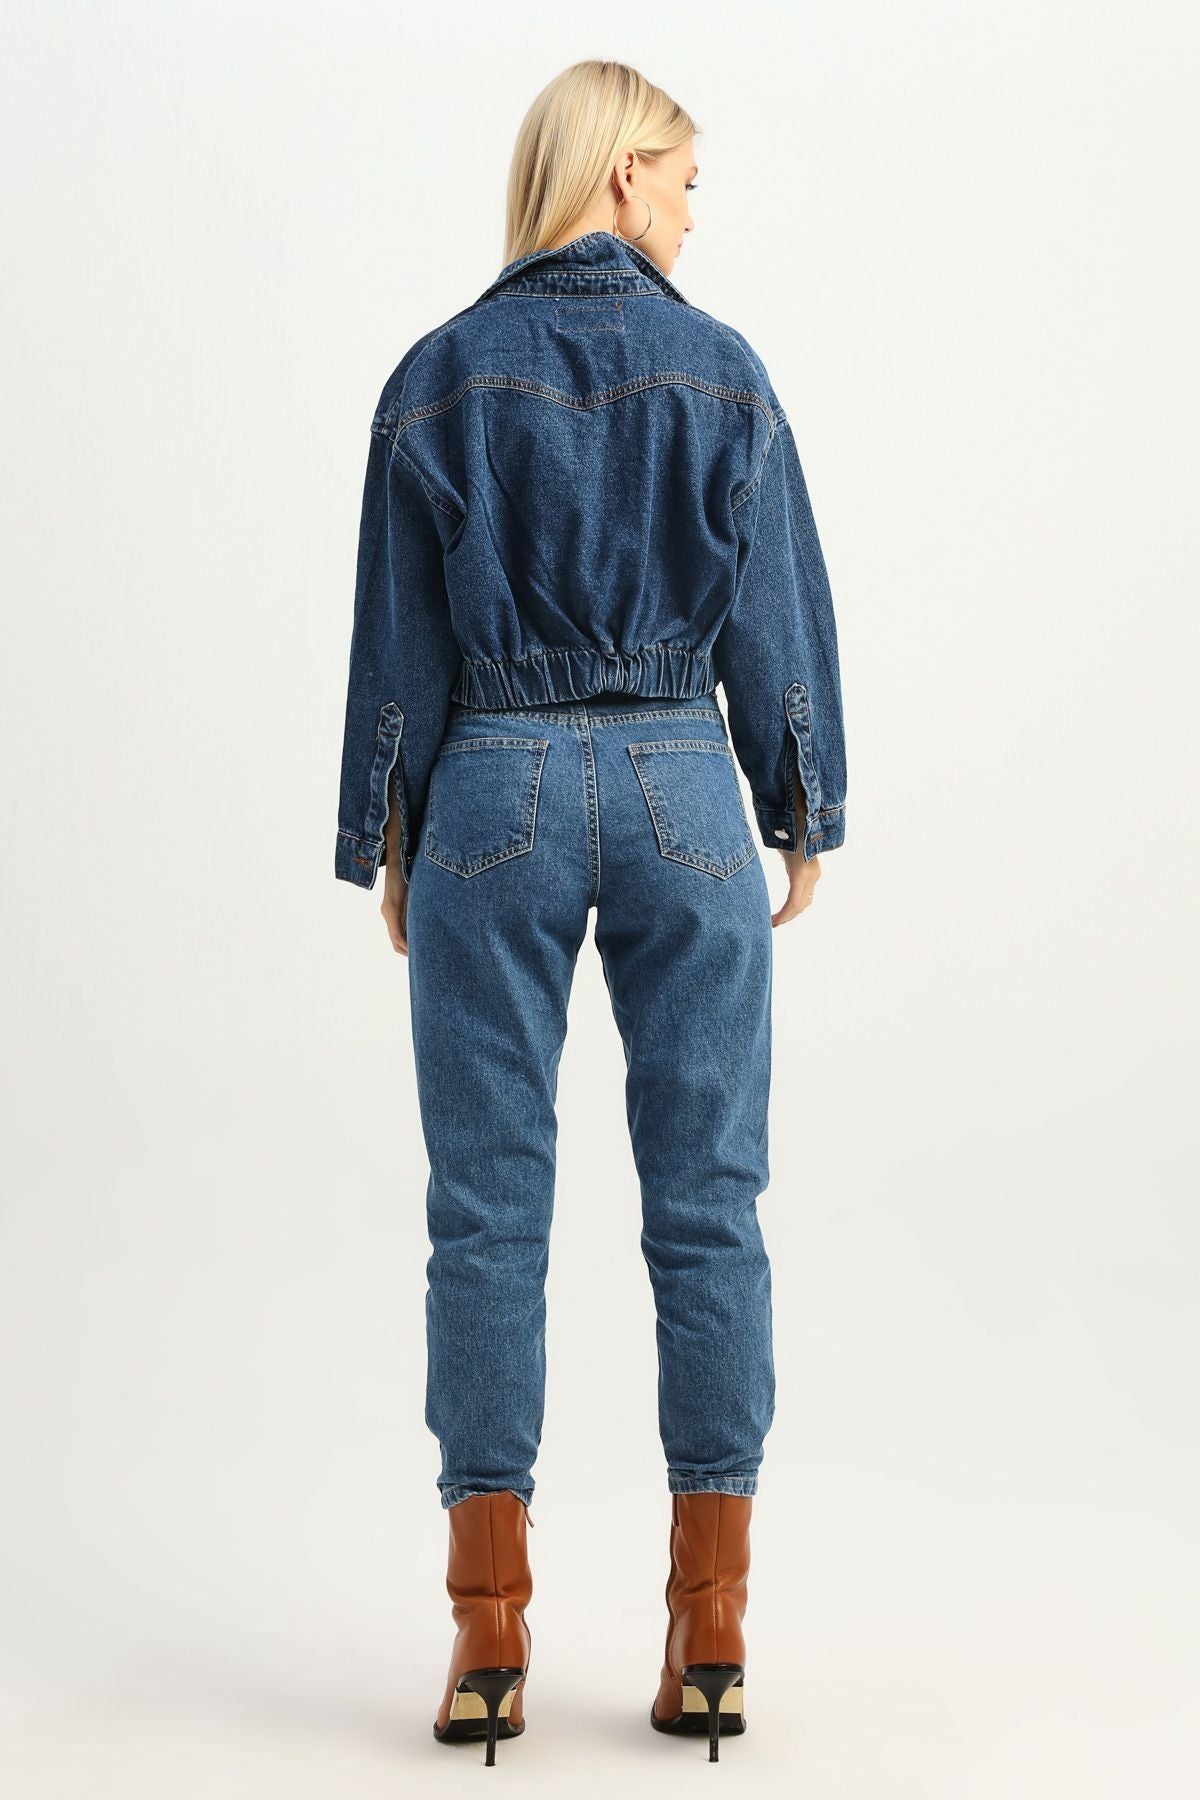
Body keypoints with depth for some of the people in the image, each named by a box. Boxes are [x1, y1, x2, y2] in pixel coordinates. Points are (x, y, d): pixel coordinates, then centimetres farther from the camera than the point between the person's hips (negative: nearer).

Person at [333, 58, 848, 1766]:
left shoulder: (440, 377, 1)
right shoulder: (722, 372, 0)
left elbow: (397, 640, 2)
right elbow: (777, 621, 2)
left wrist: (389, 844, 10)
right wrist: (805, 820, 12)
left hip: (494, 794, 0)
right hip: (681, 791, 0)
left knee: (489, 1212, 4)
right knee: (707, 1206, 5)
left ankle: (491, 1634, 7)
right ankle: (710, 1631, 9)